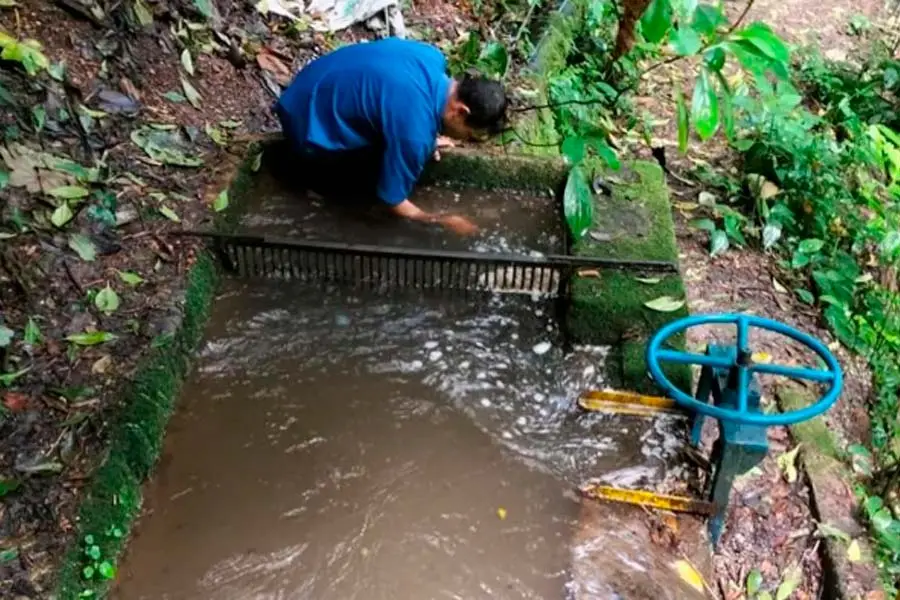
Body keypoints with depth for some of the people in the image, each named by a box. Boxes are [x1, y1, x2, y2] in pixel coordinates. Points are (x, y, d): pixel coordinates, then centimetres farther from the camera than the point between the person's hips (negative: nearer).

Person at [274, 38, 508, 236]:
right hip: (311, 127, -8)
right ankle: (311, 163, 7)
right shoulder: (414, 131, -33)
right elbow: (393, 200, -21)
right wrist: (440, 222, -7)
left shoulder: (432, 57, -10)